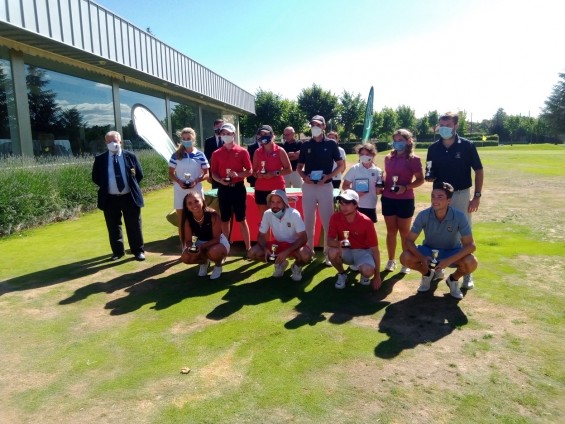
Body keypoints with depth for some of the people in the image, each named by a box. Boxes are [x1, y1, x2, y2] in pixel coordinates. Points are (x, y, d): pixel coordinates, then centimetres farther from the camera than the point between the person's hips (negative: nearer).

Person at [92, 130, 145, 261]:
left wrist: (131, 186, 2)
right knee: (113, 227, 10)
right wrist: (106, 186, 3)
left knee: (134, 226, 6)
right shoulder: (100, 159, 2)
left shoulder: (130, 156, 1)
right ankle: (118, 251, 26)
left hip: (130, 197, -1)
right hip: (110, 199, 1)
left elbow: (139, 174, 6)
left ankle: (138, 251, 19)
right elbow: (95, 178, 10)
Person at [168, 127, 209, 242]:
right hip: (180, 192, 1)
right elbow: (171, 173, 3)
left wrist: (196, 181, -17)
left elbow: (206, 174, 1)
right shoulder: (176, 155, 1)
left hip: (196, 191, -1)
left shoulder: (200, 155, -1)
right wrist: (179, 181, -15)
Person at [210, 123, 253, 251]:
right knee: (225, 220, 9)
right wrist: (220, 180, -12)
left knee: (241, 219, 2)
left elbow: (249, 171, -1)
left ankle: (248, 248, 9)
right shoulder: (216, 153, 5)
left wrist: (238, 174, -18)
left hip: (238, 188, -2)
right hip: (223, 189, 2)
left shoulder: (242, 151, -1)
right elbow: (213, 173, 9)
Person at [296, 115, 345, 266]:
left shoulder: (331, 144, 1)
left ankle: (328, 252, 13)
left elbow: (341, 165, 3)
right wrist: (304, 176, -9)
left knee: (328, 221, 2)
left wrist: (328, 176, -11)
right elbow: (299, 167, 11)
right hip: (308, 186, 2)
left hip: (326, 186, -2)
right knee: (308, 221, 8)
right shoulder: (305, 145, 6)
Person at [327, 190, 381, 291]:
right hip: (345, 251, 2)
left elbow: (374, 249, -14)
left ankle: (364, 275, 7)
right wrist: (339, 243, -41)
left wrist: (377, 276, -14)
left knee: (368, 271, -33)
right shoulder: (335, 217, -14)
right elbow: (330, 240, -14)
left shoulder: (366, 222, -20)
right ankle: (341, 274, 0)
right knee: (332, 252, -32)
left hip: (362, 251, -2)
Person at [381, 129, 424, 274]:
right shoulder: (388, 158, 7)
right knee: (391, 231, 11)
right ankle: (391, 260, 23)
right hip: (388, 199, 4)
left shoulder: (414, 159, -7)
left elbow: (420, 180, -6)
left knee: (404, 231, 7)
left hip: (405, 200, -4)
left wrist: (406, 187, -19)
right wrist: (381, 185, 1)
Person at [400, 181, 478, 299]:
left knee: (471, 263, -32)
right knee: (405, 258, -25)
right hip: (429, 250, 1)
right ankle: (428, 274, 9)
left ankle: (453, 279, 4)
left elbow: (470, 245, -27)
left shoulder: (459, 216, -25)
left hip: (452, 252, -1)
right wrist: (422, 258, -37)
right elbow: (409, 240, -19)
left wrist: (448, 261, -41)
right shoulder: (423, 215, -22)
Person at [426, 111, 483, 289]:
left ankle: (467, 273, 16)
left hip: (461, 195, -2)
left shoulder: (467, 146, -7)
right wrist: (429, 176, -14)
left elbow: (479, 171, -3)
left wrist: (477, 196, -8)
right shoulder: (433, 148, 0)